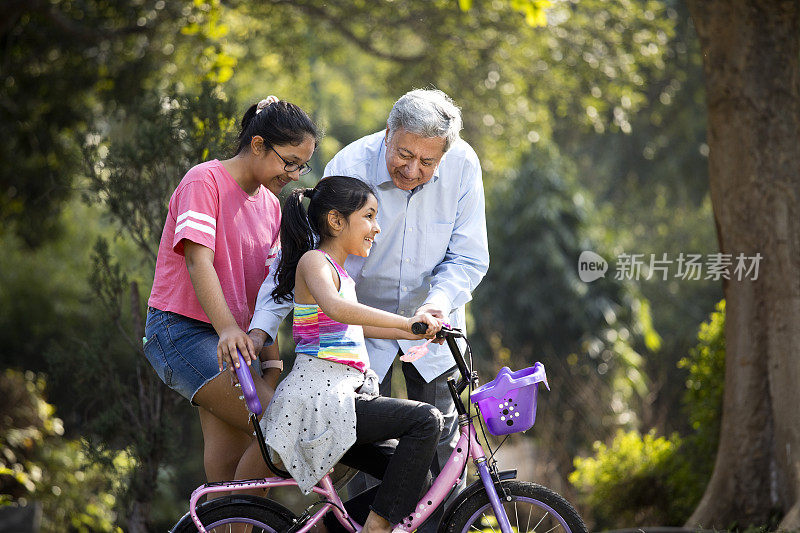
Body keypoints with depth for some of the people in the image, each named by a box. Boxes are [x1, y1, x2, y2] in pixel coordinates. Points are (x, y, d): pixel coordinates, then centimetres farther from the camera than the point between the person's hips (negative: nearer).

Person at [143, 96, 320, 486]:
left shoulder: (270, 205, 15)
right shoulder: (205, 180, -9)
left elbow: (264, 292, 13)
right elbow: (198, 262, -21)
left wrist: (273, 364, 4)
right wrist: (228, 328, -34)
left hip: (230, 338, 8)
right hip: (182, 330, -8)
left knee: (233, 467, 2)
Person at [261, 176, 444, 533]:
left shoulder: (339, 271, 22)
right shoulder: (314, 261, -8)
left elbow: (355, 327, 38)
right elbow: (334, 307, -30)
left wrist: (417, 332, 31)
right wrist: (406, 321, -33)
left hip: (340, 398, 10)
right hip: (318, 398, -10)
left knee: (415, 479, 6)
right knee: (425, 420, -20)